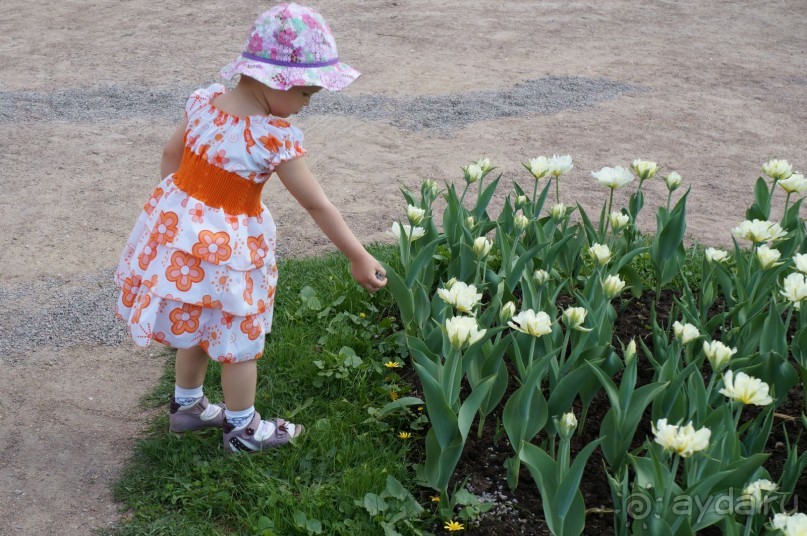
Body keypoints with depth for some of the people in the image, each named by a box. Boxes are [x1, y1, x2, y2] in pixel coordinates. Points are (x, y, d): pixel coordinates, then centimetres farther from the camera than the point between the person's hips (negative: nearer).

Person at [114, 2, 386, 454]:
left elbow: (172, 153, 8)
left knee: (195, 327, 26)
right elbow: (317, 205, -19)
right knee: (238, 340, 13)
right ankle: (243, 429, 29)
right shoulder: (274, 137, -25)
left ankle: (187, 405, 43)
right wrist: (359, 257, -11)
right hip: (227, 247, -7)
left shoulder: (205, 101, -6)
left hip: (179, 226, 7)